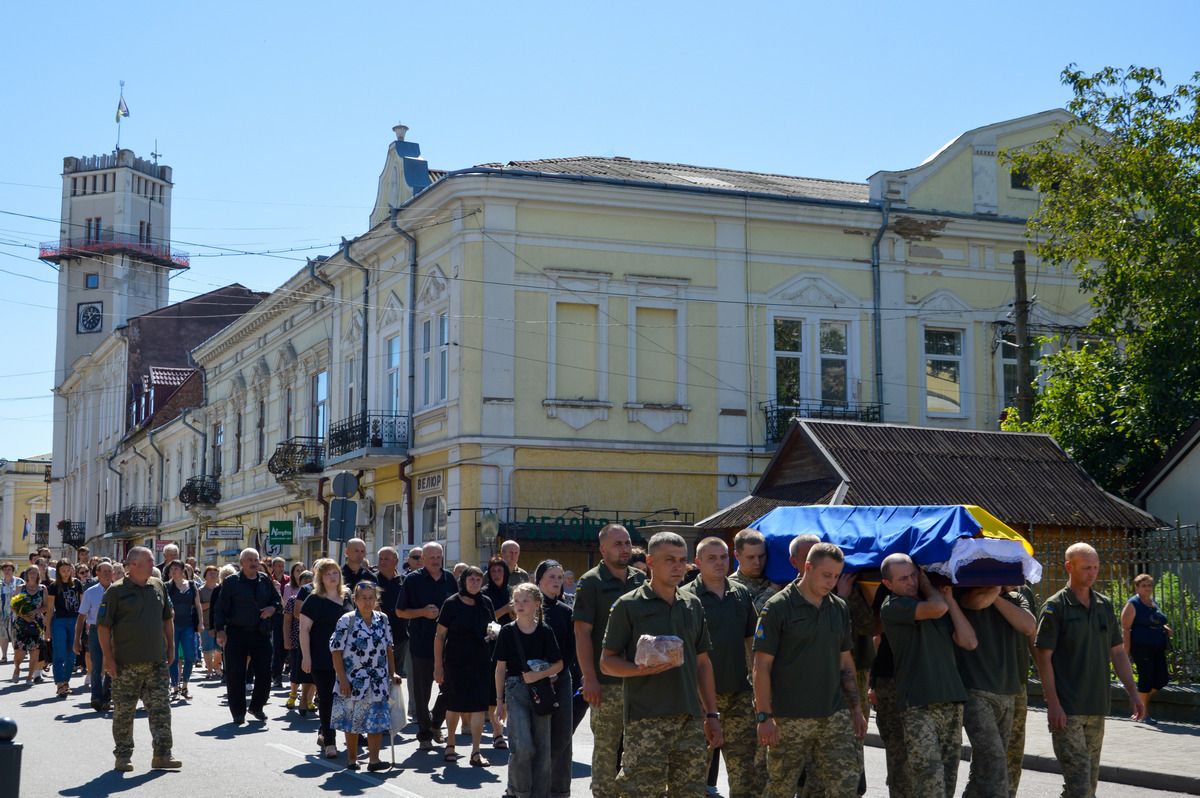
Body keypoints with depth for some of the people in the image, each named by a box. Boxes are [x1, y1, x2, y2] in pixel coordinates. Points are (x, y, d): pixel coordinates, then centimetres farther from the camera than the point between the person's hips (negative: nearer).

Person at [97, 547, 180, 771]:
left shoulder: (158, 587, 9)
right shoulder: (116, 591, -6)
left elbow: (168, 619, 20)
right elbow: (103, 626, -7)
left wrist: (171, 647, 16)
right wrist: (108, 658, -11)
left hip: (157, 661, 4)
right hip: (126, 664, -4)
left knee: (161, 709, 2)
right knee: (123, 711, 3)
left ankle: (162, 754, 7)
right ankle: (123, 756, 12)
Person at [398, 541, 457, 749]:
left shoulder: (449, 579, 8)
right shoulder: (413, 580, -2)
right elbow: (401, 612, 0)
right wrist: (423, 612, -14)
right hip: (422, 644, -3)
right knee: (422, 691, 4)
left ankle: (435, 723, 26)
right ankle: (424, 734, 15)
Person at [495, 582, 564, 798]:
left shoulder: (545, 632, 0)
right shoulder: (508, 631, 0)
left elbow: (558, 664, 3)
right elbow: (501, 668, 4)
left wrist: (539, 675, -14)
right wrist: (500, 701, 3)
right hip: (516, 689, -2)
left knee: (542, 746, 3)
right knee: (523, 746, -13)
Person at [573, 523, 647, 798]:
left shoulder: (640, 580, 11)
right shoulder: (591, 582, -4)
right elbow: (582, 633, -9)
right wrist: (590, 679, -16)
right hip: (606, 682, -5)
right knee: (606, 748, 1)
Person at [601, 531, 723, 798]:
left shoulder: (693, 605, 15)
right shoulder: (629, 605, -1)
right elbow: (607, 662, -2)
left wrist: (712, 715, 15)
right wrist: (641, 669, -20)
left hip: (691, 718, 5)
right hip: (646, 720, -5)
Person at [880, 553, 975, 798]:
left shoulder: (935, 601, 18)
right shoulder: (892, 607, -3)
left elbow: (969, 642, 8)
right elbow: (936, 608, -19)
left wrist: (949, 598, 6)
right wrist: (927, 586, 3)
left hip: (952, 701, 6)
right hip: (919, 705, -6)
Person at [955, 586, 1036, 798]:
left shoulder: (1015, 599, 13)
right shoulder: (963, 596, -4)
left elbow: (1028, 626, -7)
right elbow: (978, 601, -29)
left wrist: (996, 596, -7)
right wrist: (995, 588, -9)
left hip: (1007, 693, 6)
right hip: (975, 692, -6)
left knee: (983, 767, 13)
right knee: (994, 759, -16)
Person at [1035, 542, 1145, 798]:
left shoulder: (1105, 605, 11)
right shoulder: (1055, 607, -6)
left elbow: (1117, 652, 17)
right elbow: (1043, 657, -9)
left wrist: (1133, 691, 8)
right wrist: (1053, 704, -15)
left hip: (1097, 709, 6)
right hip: (1067, 710, -6)